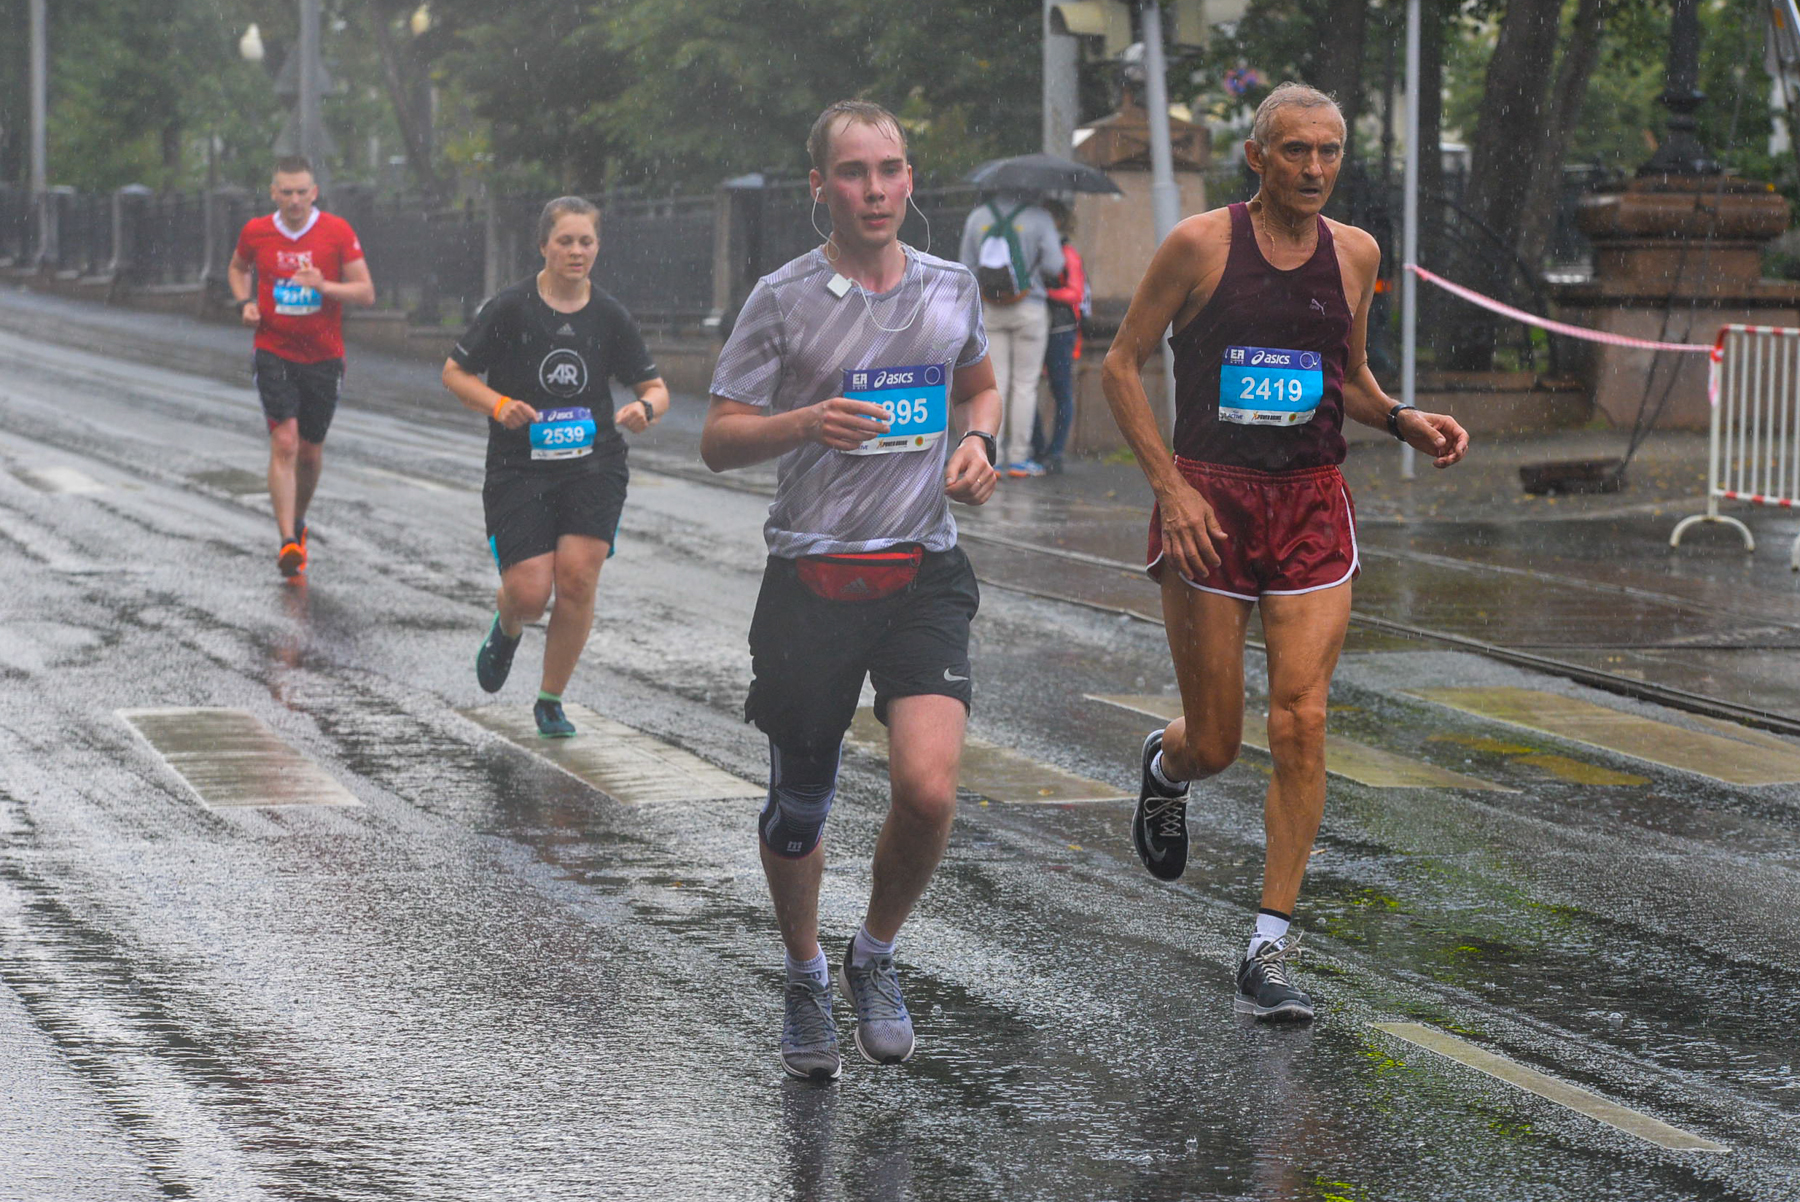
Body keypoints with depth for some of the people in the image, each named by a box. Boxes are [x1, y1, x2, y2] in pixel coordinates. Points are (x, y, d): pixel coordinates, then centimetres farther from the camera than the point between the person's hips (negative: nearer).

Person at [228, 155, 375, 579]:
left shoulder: (337, 232, -6)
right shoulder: (256, 232, -1)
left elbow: (366, 292, -6)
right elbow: (237, 268, 21)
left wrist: (324, 286, -22)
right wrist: (245, 302, 1)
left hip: (323, 357, 1)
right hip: (274, 352, -1)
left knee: (311, 450, 11)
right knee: (284, 441, -16)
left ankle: (298, 522, 37)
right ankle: (288, 542, -20)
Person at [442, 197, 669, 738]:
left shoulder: (609, 315, 3)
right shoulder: (511, 307, -5)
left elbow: (656, 388, 9)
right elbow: (454, 372, 2)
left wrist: (645, 408, -14)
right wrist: (499, 405, -15)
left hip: (594, 467, 2)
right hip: (519, 467, -2)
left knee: (577, 579, -12)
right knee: (530, 592, -10)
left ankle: (551, 700, 8)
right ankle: (507, 629, 30)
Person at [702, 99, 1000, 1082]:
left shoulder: (950, 288, 7)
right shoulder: (783, 299, -3)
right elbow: (718, 439, -2)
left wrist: (976, 444, 4)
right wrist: (805, 423, -20)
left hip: (924, 574, 2)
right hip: (812, 579, -1)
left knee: (928, 788, -16)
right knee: (800, 804, 8)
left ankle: (875, 956, 11)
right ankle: (806, 980, 34)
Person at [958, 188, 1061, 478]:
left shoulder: (977, 217, 3)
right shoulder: (1039, 218, -7)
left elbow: (967, 267, 4)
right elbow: (1053, 266, -11)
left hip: (991, 312, 3)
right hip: (1029, 310, -3)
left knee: (995, 381, 5)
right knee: (1025, 384, 3)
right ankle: (1019, 457, 2)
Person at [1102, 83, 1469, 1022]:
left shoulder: (1355, 254, 7)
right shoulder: (1201, 245, -6)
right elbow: (1121, 364, -2)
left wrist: (1403, 420, 1)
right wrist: (1170, 486, -11)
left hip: (1312, 505, 3)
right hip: (1209, 502, -3)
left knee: (1300, 725, -9)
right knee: (1214, 744, 1)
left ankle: (1268, 952, -3)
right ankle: (1163, 769, 41)